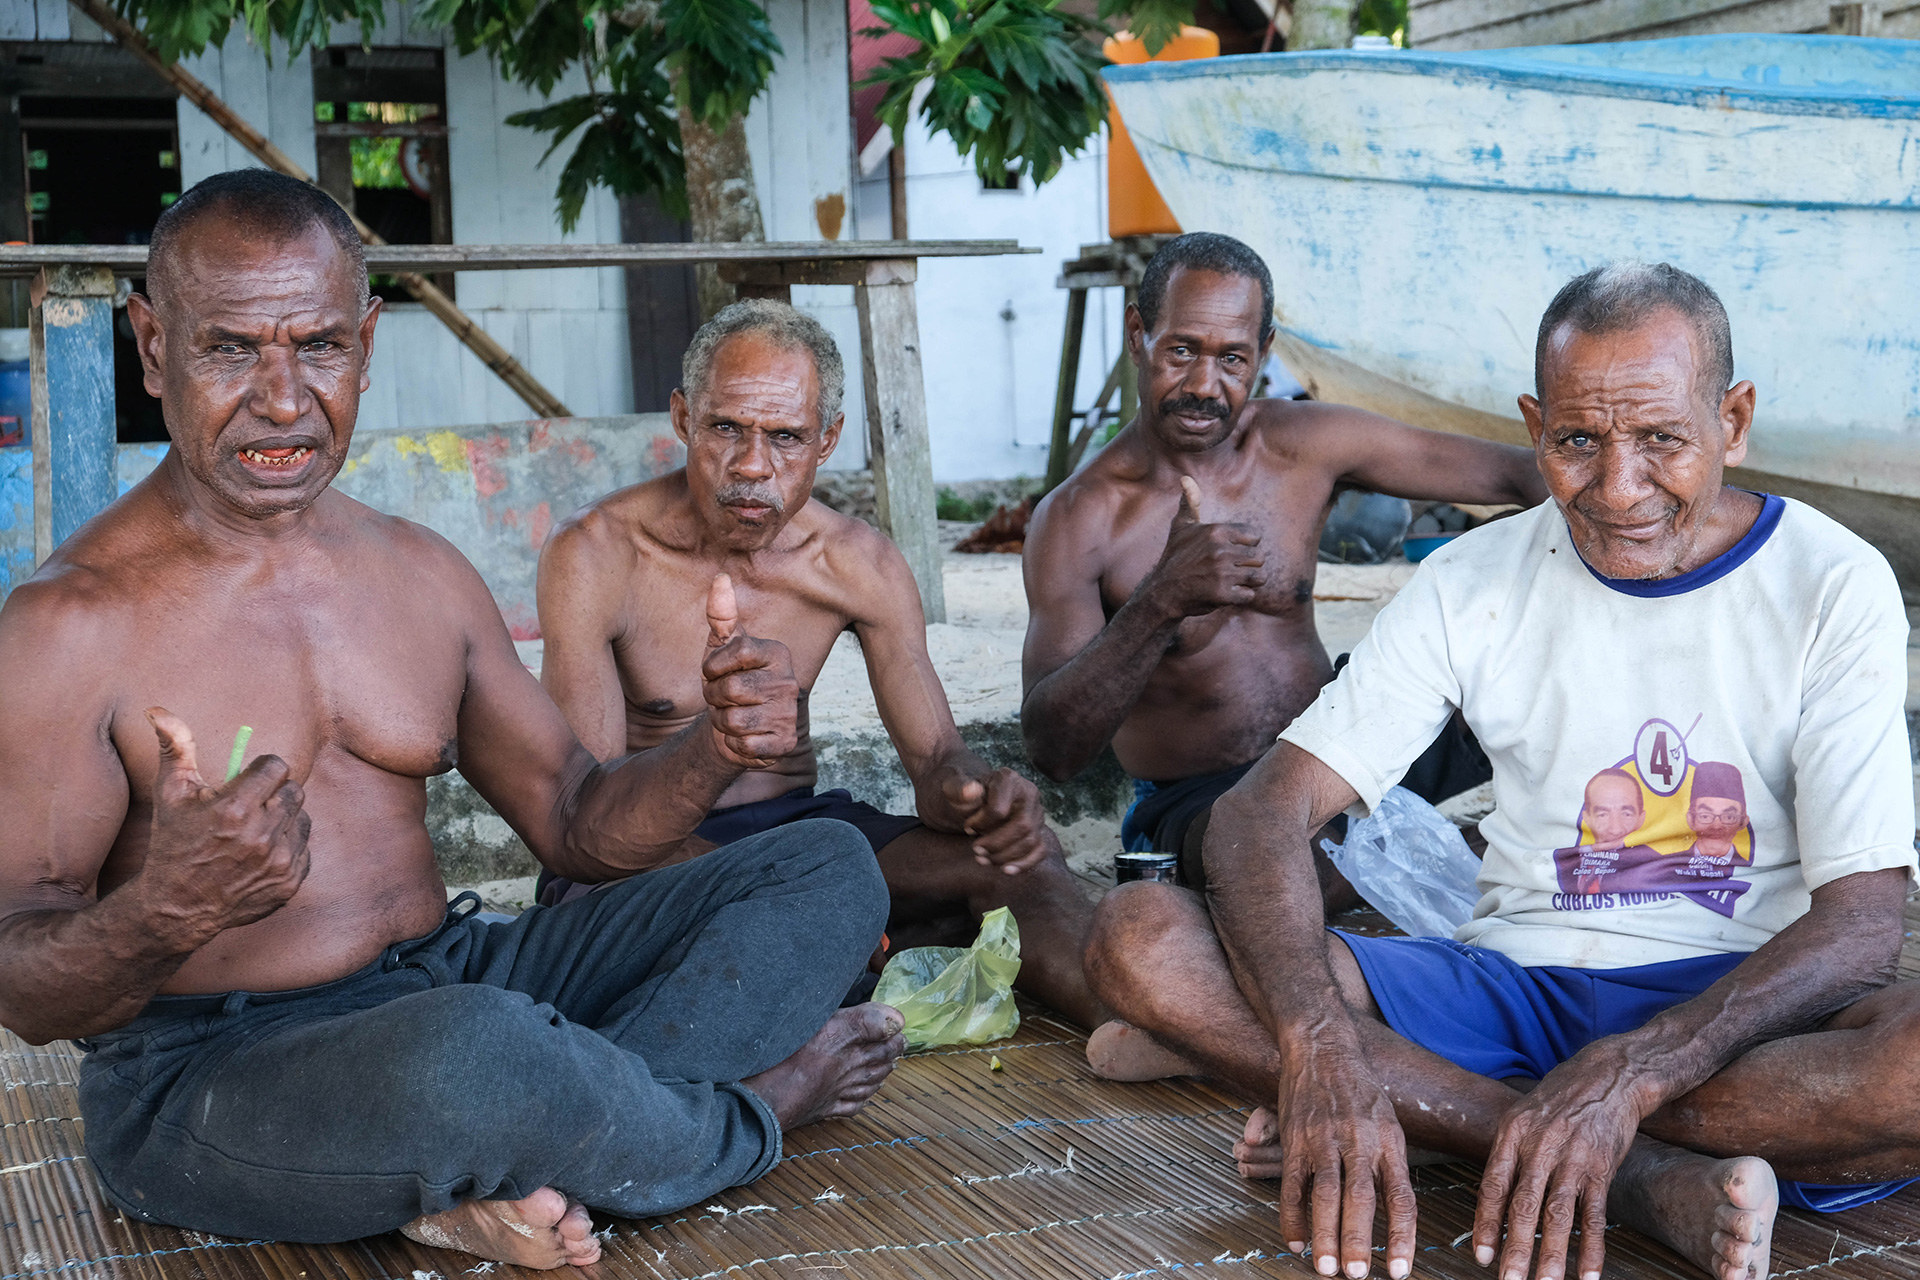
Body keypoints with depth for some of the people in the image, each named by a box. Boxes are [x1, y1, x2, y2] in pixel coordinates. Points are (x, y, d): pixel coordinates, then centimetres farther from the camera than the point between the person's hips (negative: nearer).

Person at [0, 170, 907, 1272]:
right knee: (476, 1052, -41)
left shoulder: (425, 574, 9)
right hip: (206, 1075, -7)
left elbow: (572, 822, 13)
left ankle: (495, 1183, -19)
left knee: (830, 870, 2)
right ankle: (755, 1107, -5)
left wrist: (714, 753, -8)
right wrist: (166, 913, -36)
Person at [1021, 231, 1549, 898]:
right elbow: (1051, 750, -24)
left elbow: (1511, 474, -1)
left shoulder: (1307, 444, -2)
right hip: (1199, 800, -5)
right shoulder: (1076, 521, -14)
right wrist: (1162, 601, -37)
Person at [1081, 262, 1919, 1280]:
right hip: (1513, 984, 2)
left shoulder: (1832, 586, -5)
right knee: (1139, 940, -20)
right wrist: (1318, 1041, -30)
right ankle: (1653, 1183, -26)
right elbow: (1262, 813, -9)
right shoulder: (1473, 584, 0)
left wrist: (1629, 1074, -31)